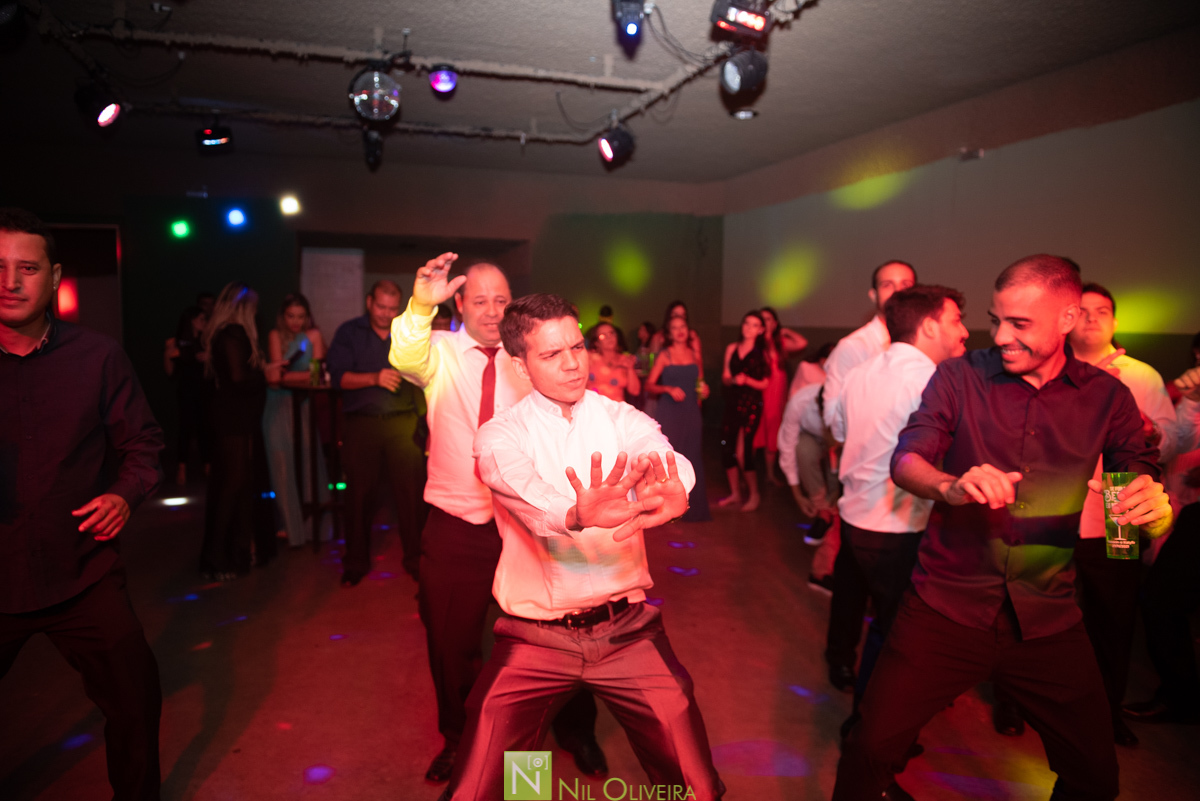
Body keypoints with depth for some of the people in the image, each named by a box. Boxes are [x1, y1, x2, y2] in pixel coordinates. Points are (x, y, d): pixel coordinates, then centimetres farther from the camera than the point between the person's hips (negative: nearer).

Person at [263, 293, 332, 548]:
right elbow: (275, 372, -4)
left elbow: (316, 376, -6)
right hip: (279, 409, 1)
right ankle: (291, 528, 7)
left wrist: (283, 377, -13)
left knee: (310, 464, -4)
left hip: (306, 407, -1)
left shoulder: (314, 335, 2)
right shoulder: (275, 335, 4)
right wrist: (302, 377, -19)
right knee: (283, 466, -2)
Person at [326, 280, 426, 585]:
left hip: (403, 421, 0)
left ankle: (415, 559, 9)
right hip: (362, 421, 0)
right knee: (360, 493, 4)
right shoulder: (349, 332, 7)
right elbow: (338, 375, -3)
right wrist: (375, 378, -16)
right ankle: (356, 563, 19)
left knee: (411, 492, -4)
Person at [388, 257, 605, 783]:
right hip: (455, 526, 0)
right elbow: (405, 359, -24)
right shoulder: (440, 352, -1)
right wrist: (421, 306, -43)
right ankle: (455, 737, 40)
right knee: (450, 641, 14)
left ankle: (575, 731, 35)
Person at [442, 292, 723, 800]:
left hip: (627, 632, 2)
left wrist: (673, 493, -46)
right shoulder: (500, 436, -5)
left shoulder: (622, 420, 0)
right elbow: (524, 491, -28)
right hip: (536, 639, -1)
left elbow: (667, 458, -22)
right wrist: (579, 514, -50)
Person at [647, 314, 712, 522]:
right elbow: (649, 386, -3)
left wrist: (703, 391, 3)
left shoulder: (694, 354, 12)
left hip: (691, 413, 3)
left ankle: (693, 507, 10)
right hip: (668, 413, -3)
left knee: (692, 457, 2)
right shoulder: (664, 355, 1)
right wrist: (668, 389, -18)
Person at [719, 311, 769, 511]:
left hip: (751, 405, -4)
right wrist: (733, 379, -14)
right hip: (732, 402, 4)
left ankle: (754, 495, 9)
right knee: (727, 448, 3)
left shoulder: (761, 353, 1)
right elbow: (725, 377, 7)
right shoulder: (732, 348, 9)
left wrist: (747, 380, -18)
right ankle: (735, 493, 20)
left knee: (743, 450, -9)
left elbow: (764, 384, -2)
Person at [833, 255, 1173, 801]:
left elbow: (1141, 479, 4)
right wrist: (952, 486, -31)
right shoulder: (960, 377, -1)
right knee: (871, 749, -4)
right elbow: (905, 461, -8)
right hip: (946, 606, -2)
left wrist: (1157, 508, -22)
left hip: (1047, 620, 2)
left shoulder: (1107, 397, 4)